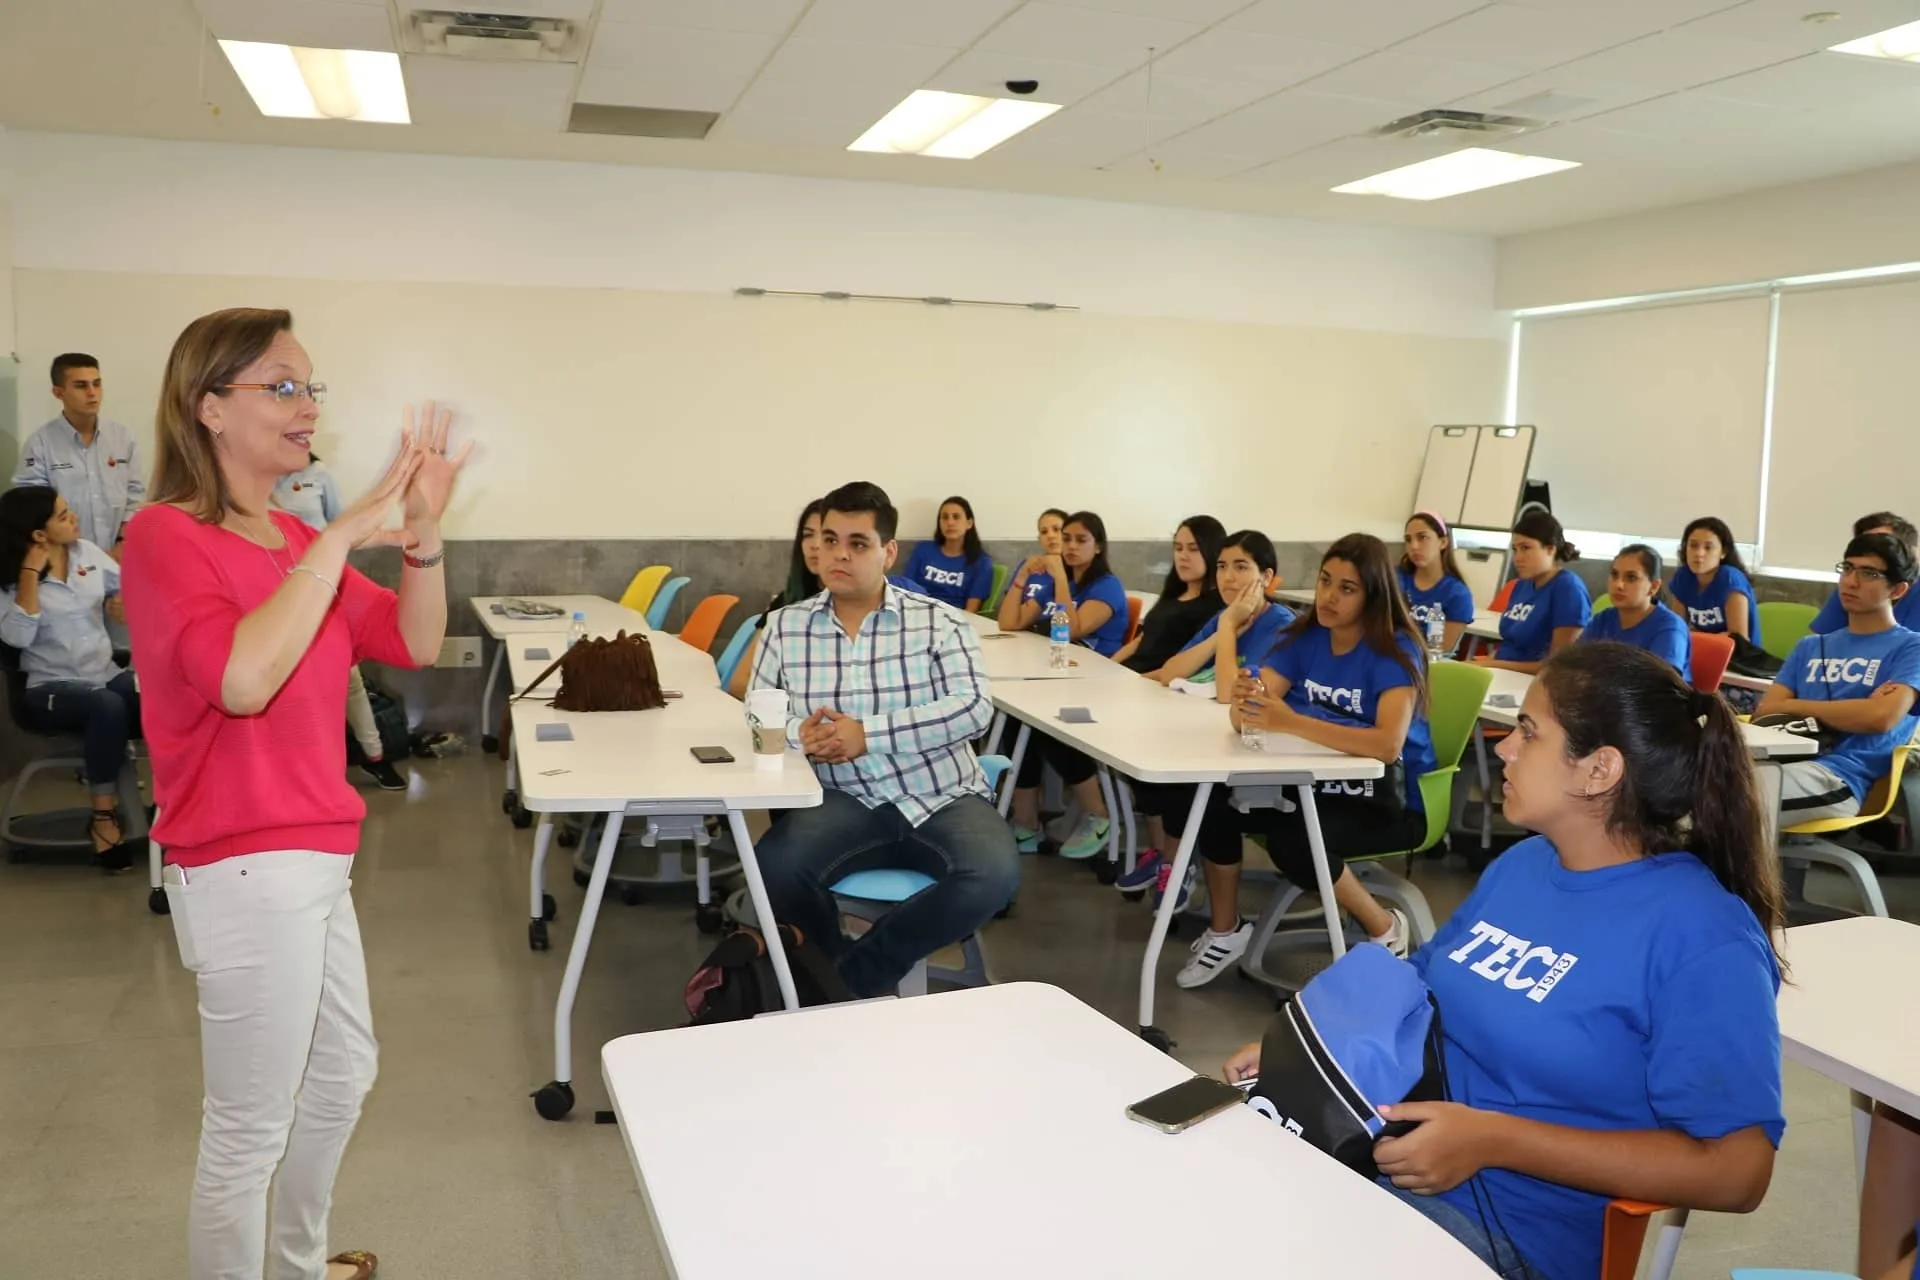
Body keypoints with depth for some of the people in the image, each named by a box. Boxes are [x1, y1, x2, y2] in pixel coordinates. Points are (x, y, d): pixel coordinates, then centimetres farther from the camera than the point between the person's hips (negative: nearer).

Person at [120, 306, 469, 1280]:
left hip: (311, 857, 9)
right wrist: (342, 535, -29)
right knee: (251, 1129, 3)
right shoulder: (165, 536, -15)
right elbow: (242, 678, -32)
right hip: (247, 868, -9)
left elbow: (412, 644, 6)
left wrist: (422, 534, -10)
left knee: (344, 1072, 24)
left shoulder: (293, 540, 9)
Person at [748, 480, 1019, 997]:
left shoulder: (936, 621, -1)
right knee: (774, 869, -27)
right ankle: (851, 972, 4)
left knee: (995, 874, -29)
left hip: (942, 798, -1)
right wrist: (798, 732, -15)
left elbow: (973, 707, -12)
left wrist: (867, 734, -20)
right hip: (847, 801, 1)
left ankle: (850, 978, -9)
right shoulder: (786, 625, 7)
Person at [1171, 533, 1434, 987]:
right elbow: (1243, 717, -10)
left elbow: (1388, 744, -35)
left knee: (1291, 840, -30)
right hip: (1322, 784, 6)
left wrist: (1291, 722, -43)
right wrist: (1245, 702, -35)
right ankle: (1225, 931, 7)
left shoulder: (1397, 651, -19)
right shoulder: (1305, 637, -2)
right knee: (1212, 802, -15)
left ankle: (1385, 929, -3)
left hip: (1389, 799, -5)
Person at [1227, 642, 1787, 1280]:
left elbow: (1736, 1171, -18)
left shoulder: (1702, 936, -15)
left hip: (1509, 1228, -7)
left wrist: (1493, 1139, -22)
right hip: (1389, 1145, 7)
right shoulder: (1520, 864, 9)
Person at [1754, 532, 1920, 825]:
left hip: (1841, 778, -5)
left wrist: (1791, 705, 4)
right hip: (1787, 761, 5)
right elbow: (1764, 713, 13)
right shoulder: (1810, 646, 26)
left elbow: (1882, 717, -9)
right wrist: (1854, 711, -2)